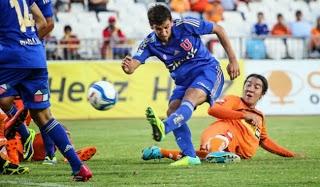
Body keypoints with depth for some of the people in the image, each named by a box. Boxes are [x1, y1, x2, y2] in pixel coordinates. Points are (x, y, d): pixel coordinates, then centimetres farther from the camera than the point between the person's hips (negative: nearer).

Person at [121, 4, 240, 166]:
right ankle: (190, 156, -12)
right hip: (183, 81, 5)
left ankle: (163, 128, -61)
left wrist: (233, 60, -6)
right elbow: (133, 65, -22)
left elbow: (219, 30, -5)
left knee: (189, 100, -33)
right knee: (173, 110, -18)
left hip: (208, 70, -5)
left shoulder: (186, 26, -16)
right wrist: (127, 67, -49)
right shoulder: (150, 43, -9)